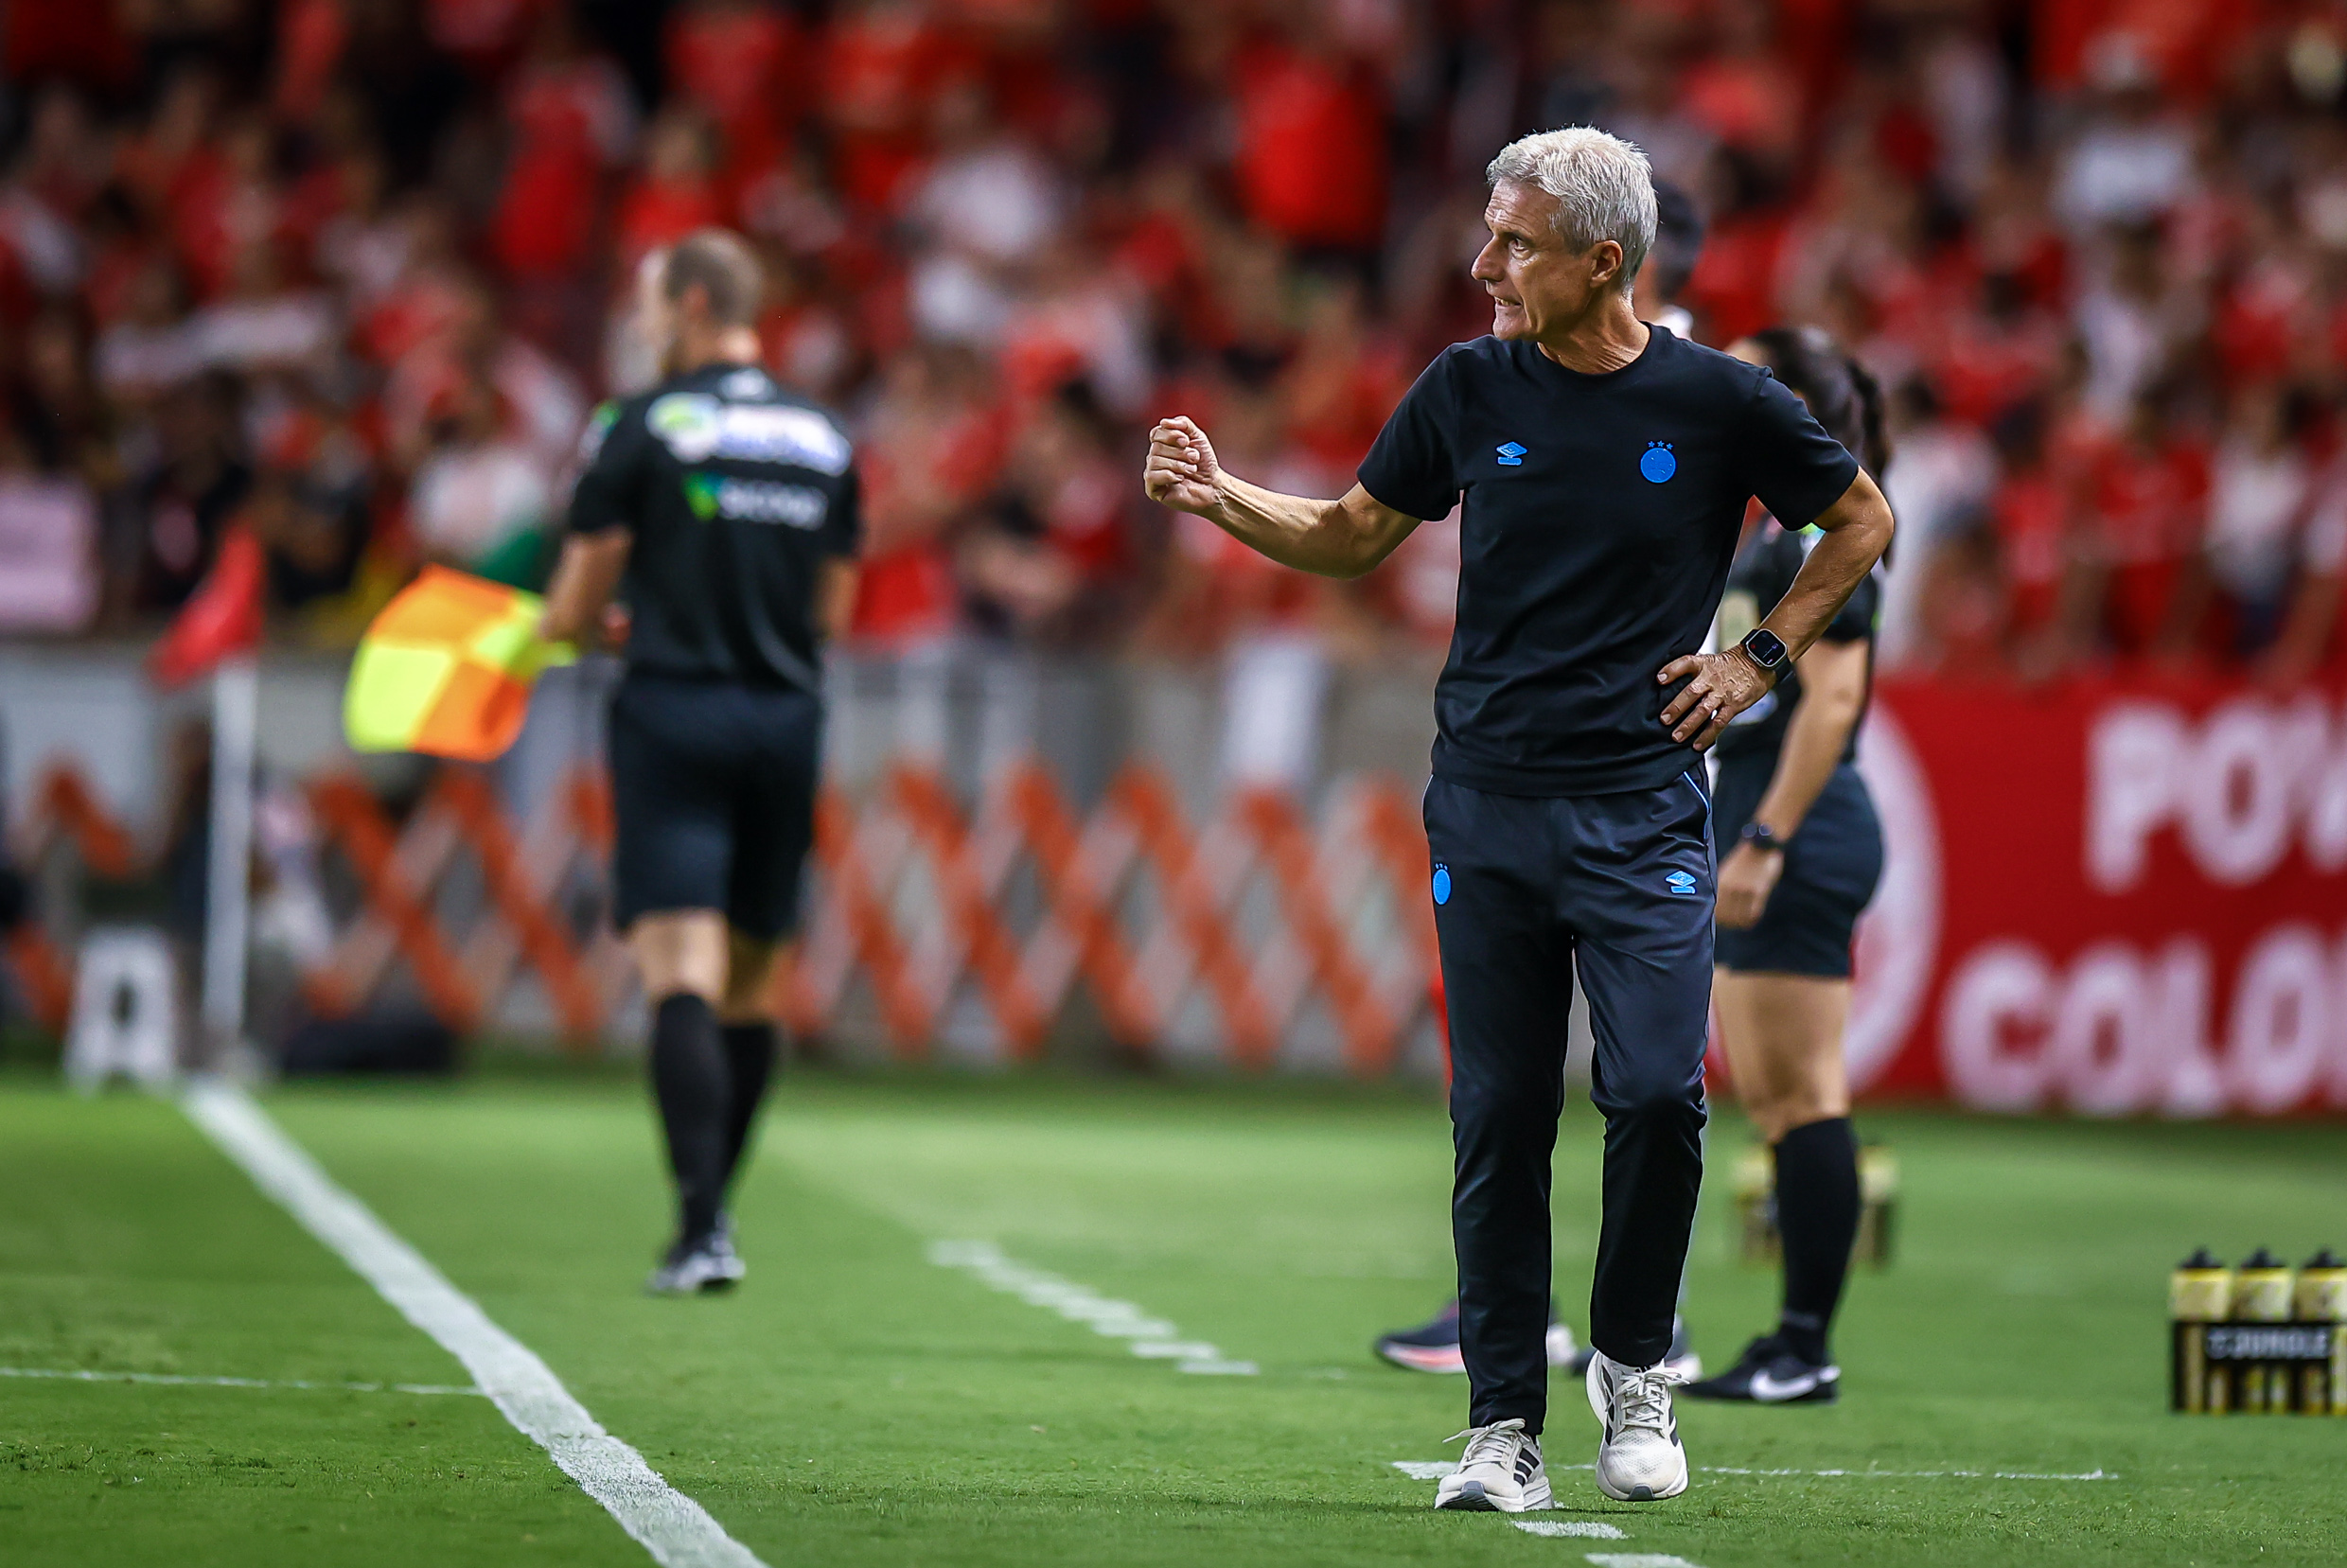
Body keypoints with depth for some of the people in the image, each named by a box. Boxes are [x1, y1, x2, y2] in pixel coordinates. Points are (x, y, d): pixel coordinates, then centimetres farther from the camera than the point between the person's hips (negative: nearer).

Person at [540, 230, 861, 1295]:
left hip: (674, 715, -5)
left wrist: (550, 634, 19)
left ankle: (702, 1228, -25)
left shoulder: (641, 428, -4)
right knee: (746, 987, 15)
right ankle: (711, 1214, 21)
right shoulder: (823, 441, 12)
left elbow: (581, 598, -2)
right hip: (786, 720, 5)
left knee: (681, 976, -12)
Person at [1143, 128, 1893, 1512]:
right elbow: (1355, 536, 17)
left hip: (1643, 806, -2)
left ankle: (1634, 1362, 9)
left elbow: (1862, 519, 12)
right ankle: (1506, 1426, 8)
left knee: (1657, 1092, -15)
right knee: (1501, 1126, 1)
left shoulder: (1719, 401, -3)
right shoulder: (1471, 387, 4)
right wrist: (1220, 497, 2)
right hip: (1487, 807, 2)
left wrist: (1763, 658, 4)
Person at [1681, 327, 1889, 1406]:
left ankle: (1807, 1350, -7)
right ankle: (1796, 1342, 13)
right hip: (1758, 824, 10)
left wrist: (1764, 842, -24)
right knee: (1766, 1092, 10)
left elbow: (1832, 697, -20)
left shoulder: (1822, 529, -13)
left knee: (1799, 1091, -8)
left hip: (1801, 830, -10)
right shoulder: (1778, 526, 17)